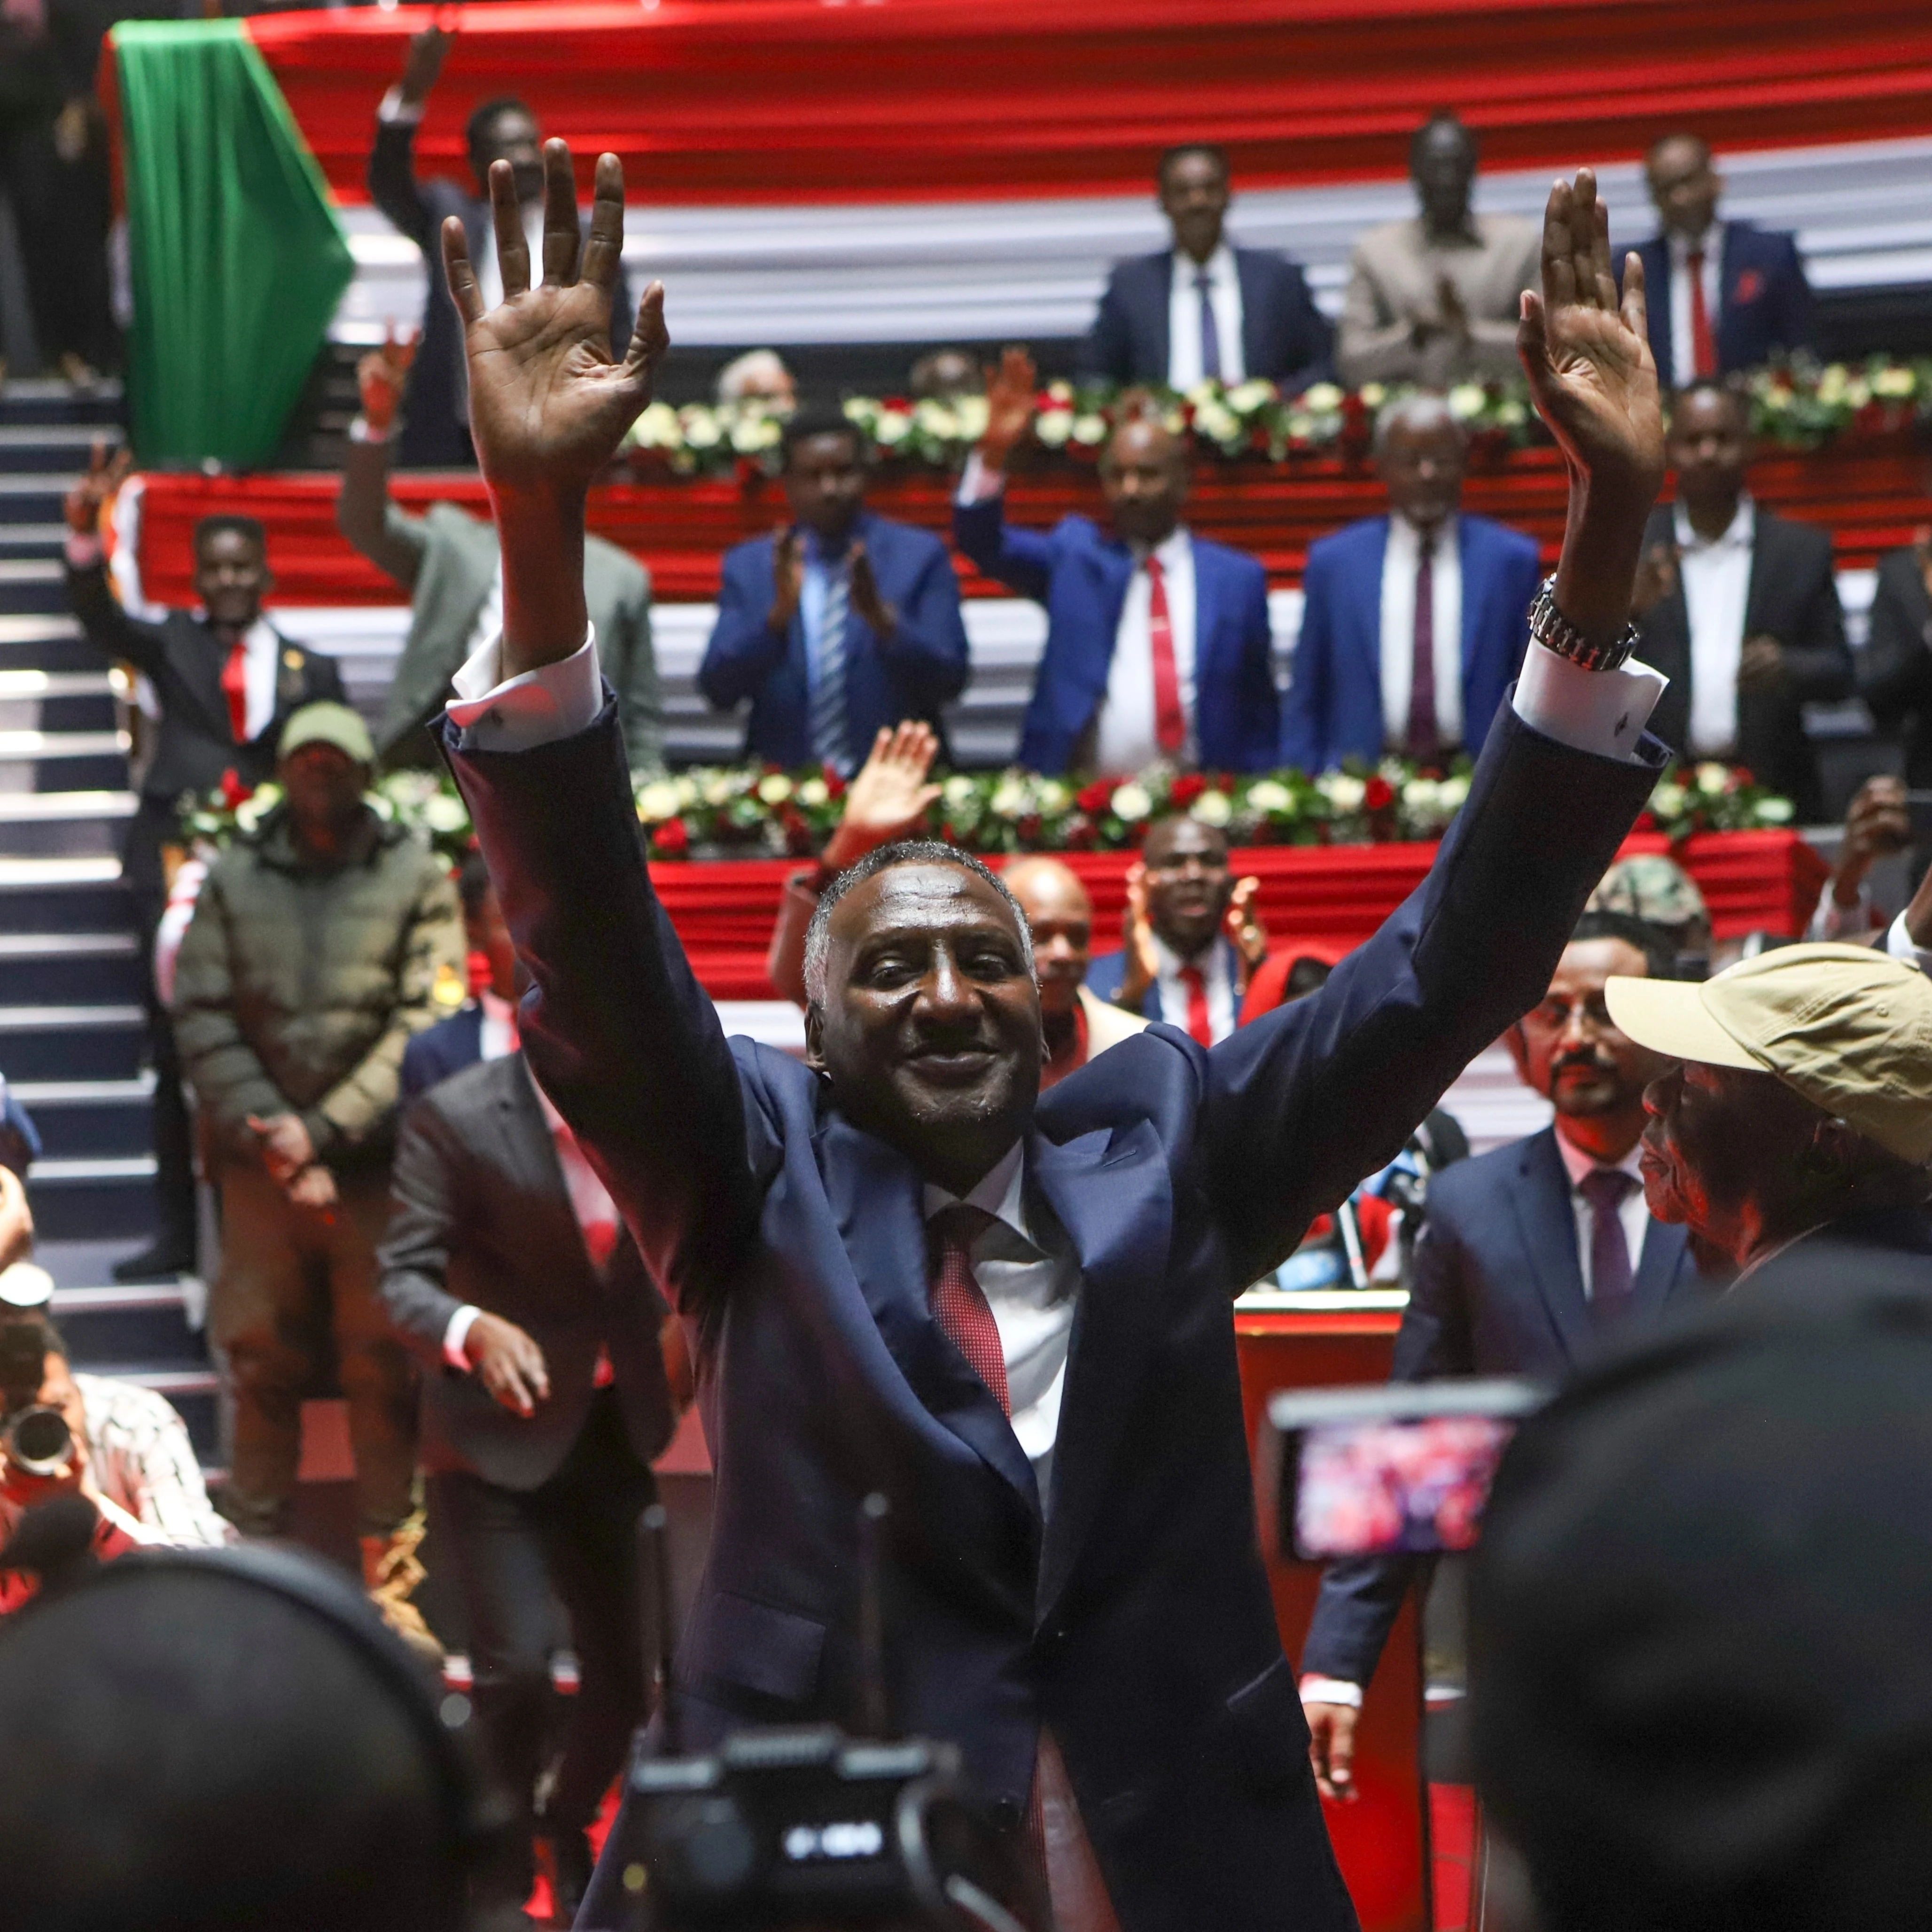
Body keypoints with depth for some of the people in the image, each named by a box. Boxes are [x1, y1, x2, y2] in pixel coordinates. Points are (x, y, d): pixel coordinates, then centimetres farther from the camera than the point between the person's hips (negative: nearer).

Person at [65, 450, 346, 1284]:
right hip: (175, 862, 1)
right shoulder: (172, 646, 11)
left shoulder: (310, 672, 11)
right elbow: (100, 620, -7)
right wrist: (85, 536, -24)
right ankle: (178, 1231, 8)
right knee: (176, 1051, 2)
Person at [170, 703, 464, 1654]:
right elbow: (202, 1019, 3)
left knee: (385, 1371, 0)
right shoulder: (233, 879, 9)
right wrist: (268, 1135, -8)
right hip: (261, 1165, 1)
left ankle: (391, 1585, 7)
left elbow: (427, 1022, -4)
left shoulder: (415, 877, 4)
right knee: (261, 1367, 4)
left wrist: (324, 1129, -10)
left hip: (379, 1160, -1)